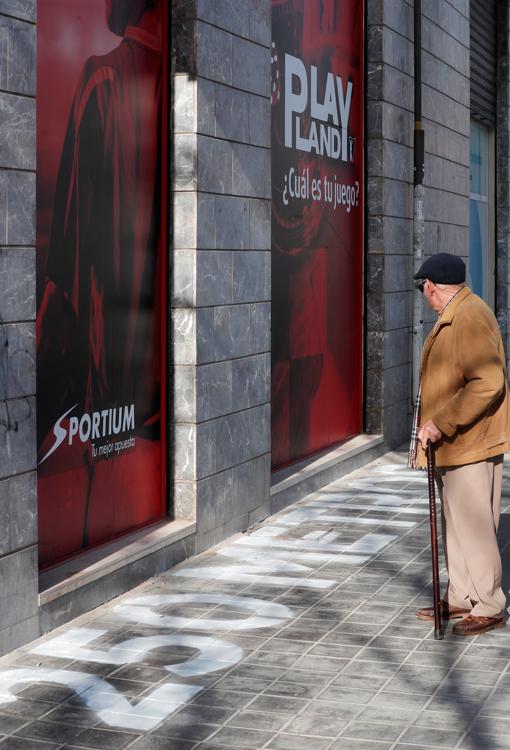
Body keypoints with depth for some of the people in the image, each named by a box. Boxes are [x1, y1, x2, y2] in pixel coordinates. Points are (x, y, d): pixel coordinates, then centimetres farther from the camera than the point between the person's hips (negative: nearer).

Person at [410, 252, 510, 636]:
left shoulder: (470, 318, -19)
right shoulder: (452, 316, 14)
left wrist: (442, 424, -26)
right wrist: (434, 426, 19)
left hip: (470, 444, -10)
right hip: (451, 445, 10)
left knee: (474, 527, -3)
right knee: (456, 524, 17)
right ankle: (460, 598, 28)